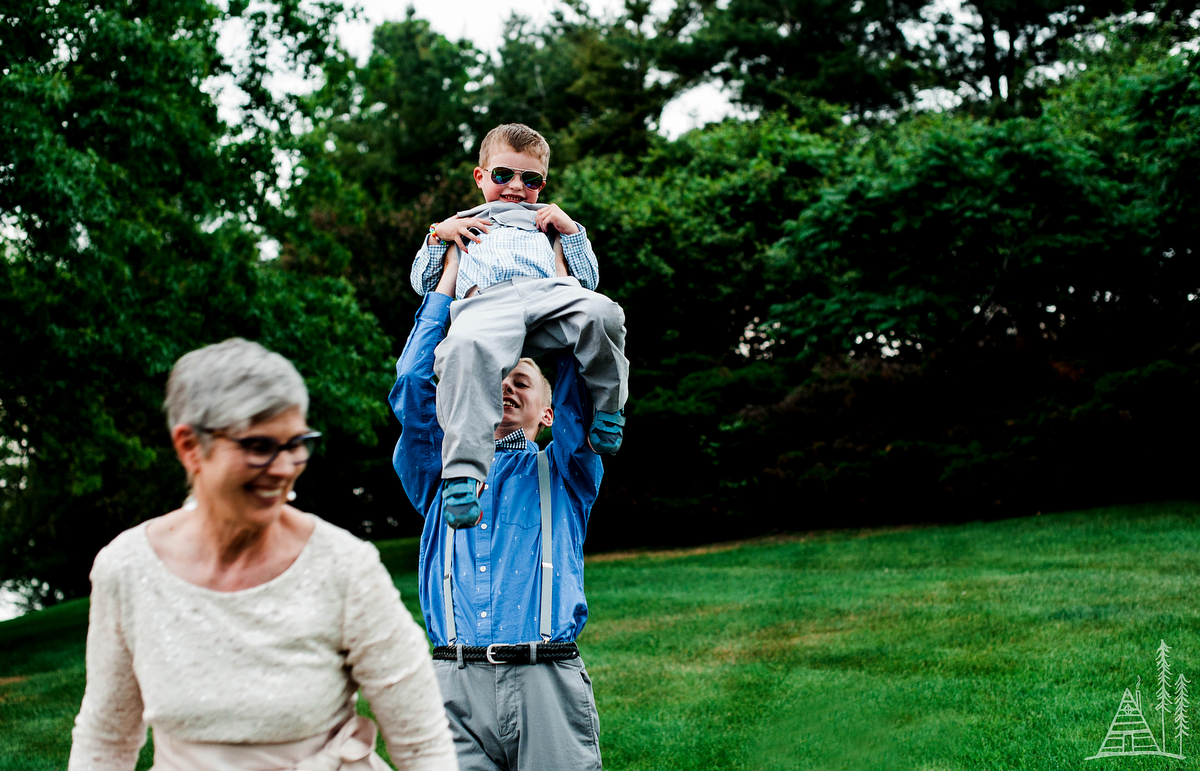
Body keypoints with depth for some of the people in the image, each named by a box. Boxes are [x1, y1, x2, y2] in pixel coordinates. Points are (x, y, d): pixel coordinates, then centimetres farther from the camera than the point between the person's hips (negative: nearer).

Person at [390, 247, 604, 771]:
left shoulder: (562, 473, 19)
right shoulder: (439, 475, 21)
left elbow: (578, 382, 7)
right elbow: (412, 386, 11)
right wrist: (451, 271, 17)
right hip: (456, 683, 1)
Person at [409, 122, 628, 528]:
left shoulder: (548, 225, 43)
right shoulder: (461, 226, 42)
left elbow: (588, 279, 31)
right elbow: (423, 283, 34)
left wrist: (571, 230, 21)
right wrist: (439, 235, 21)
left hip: (550, 293, 2)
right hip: (487, 303, -1)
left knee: (600, 311, -36)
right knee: (467, 348, -41)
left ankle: (609, 409, -13)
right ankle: (463, 473, -47)